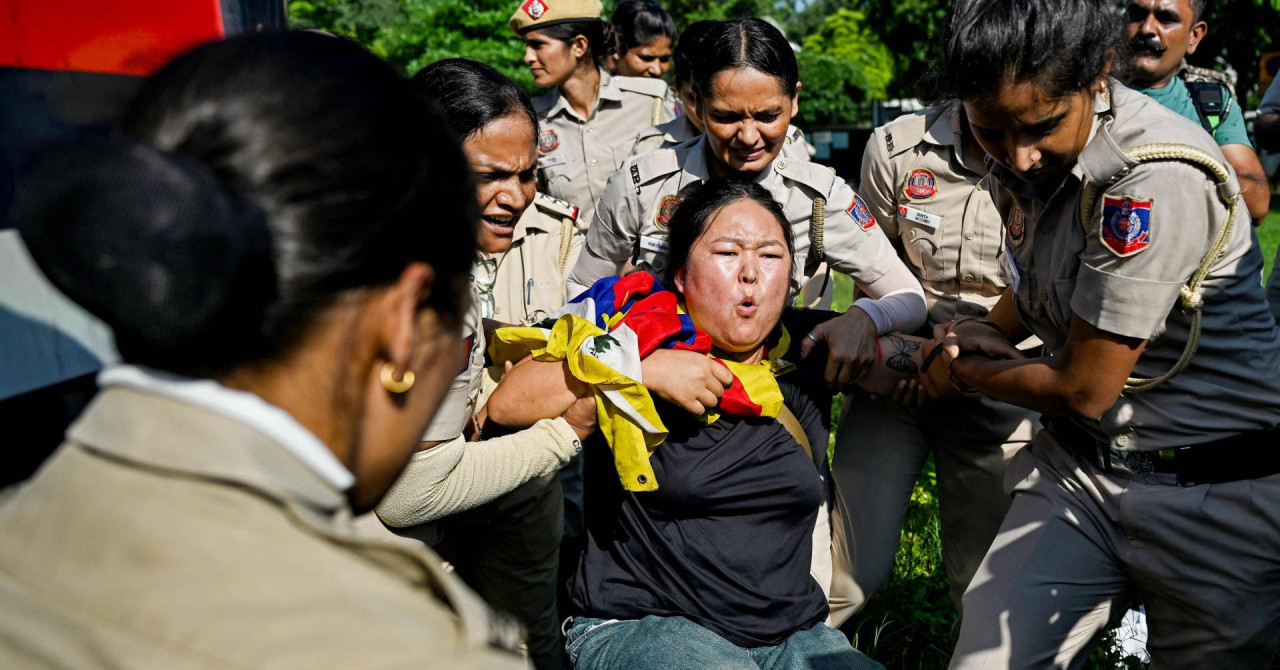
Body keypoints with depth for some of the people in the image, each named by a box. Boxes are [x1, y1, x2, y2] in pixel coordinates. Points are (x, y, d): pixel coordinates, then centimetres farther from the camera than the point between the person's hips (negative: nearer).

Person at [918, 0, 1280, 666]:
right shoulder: (1023, 159, -1)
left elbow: (1083, 390, -19)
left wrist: (960, 370, -2)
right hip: (1076, 467, 6)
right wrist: (990, 331, 2)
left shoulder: (1158, 179, -26)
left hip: (1214, 492, -6)